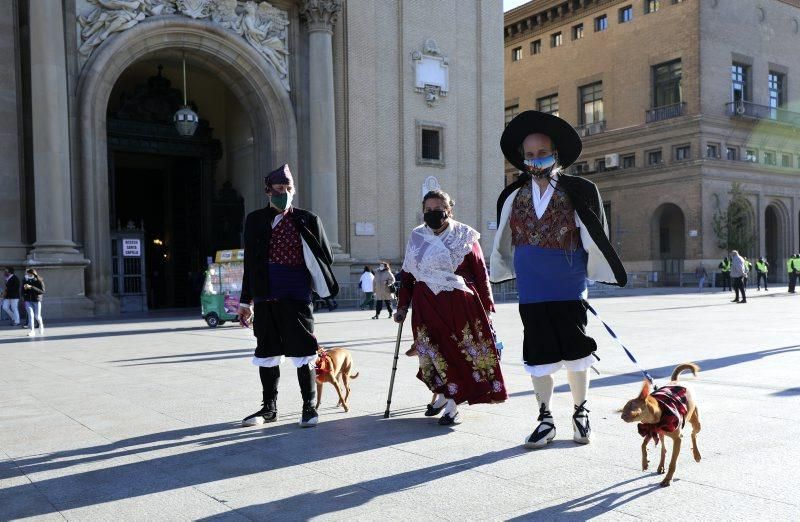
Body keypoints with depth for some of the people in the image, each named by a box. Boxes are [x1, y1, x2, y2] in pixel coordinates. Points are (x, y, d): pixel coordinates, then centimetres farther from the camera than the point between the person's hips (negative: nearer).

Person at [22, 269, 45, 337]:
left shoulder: (39, 281, -9)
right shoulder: (26, 281, 2)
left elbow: (42, 291, -18)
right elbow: (23, 291, 16)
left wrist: (31, 287, -26)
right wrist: (24, 288, -10)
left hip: (36, 300, -3)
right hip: (28, 301, 3)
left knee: (37, 316, 4)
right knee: (30, 315, -8)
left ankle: (41, 325, 35)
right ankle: (32, 331, -6)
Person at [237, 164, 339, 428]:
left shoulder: (308, 220, 3)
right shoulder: (255, 220, 9)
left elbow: (326, 257, 9)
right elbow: (250, 263, 12)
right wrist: (246, 300, 13)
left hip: (297, 296, -3)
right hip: (265, 297, 3)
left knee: (302, 351, 1)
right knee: (266, 352, 11)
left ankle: (309, 407, 15)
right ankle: (269, 407, 25)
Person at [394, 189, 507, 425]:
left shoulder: (465, 236, -1)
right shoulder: (416, 237, 8)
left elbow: (480, 274, 1)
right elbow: (406, 274, 13)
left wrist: (486, 306, -1)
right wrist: (402, 306, 11)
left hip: (459, 305, -3)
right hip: (426, 306, 3)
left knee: (459, 352, 0)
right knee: (434, 353, 7)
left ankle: (452, 405, 10)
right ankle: (441, 395, 30)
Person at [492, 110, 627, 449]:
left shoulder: (579, 192, -5)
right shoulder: (512, 197, 3)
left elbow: (596, 237, 2)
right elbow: (504, 243, 15)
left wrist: (594, 274, 4)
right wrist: (502, 274, 21)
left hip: (569, 290, -2)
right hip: (531, 292, 2)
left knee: (575, 352, 8)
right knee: (538, 355, 7)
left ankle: (581, 413, 28)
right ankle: (545, 419, 21)